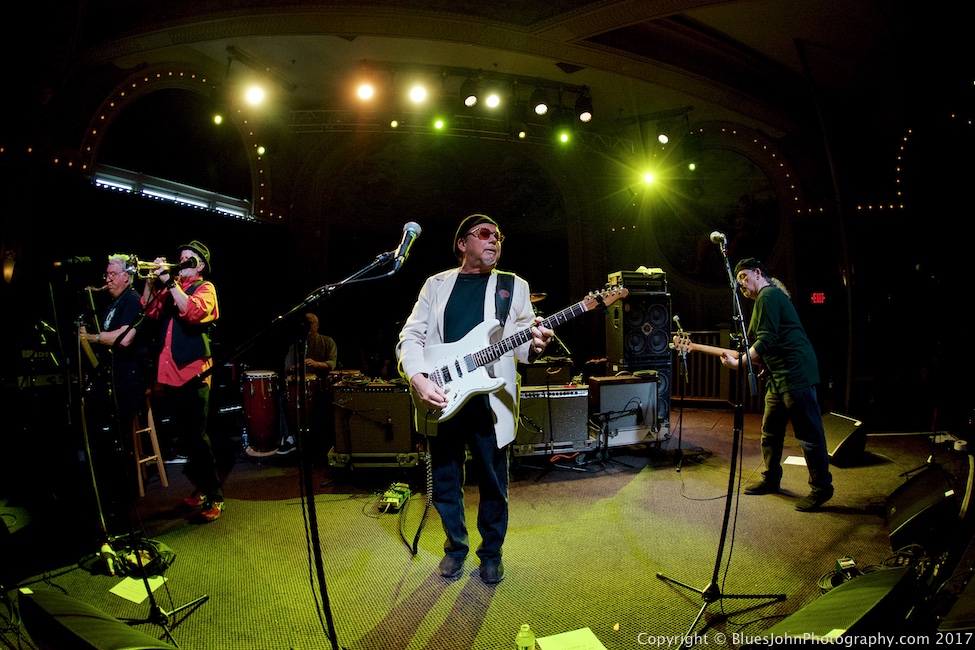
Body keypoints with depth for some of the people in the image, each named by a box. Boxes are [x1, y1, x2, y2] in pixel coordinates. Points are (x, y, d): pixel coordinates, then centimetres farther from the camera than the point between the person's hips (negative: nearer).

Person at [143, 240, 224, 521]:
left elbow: (194, 312, -21)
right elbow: (150, 312, 9)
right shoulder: (170, 288, 19)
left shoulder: (204, 288, -1)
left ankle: (214, 498, 2)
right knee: (183, 435, 13)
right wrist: (152, 281, -1)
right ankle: (200, 487, 27)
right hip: (169, 371, 7)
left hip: (192, 372, -7)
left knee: (197, 436, -7)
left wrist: (169, 281, -21)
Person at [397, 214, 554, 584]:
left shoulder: (514, 286, 9)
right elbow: (410, 337, 4)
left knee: (493, 486, 8)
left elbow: (520, 339, 1)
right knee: (444, 483, 12)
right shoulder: (437, 285, 10)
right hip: (440, 400, 1)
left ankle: (491, 552, 32)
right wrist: (418, 378, -14)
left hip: (489, 401, -1)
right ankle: (456, 546, 36)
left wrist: (533, 345, -24)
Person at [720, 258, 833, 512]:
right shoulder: (771, 295, 22)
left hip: (795, 374, -11)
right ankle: (771, 479, 27)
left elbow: (766, 340, -18)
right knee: (770, 432, 16)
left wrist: (739, 362, -18)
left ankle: (821, 488, 9)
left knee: (809, 434, -1)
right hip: (779, 377, 11)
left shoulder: (768, 295, -10)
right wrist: (738, 354, 16)